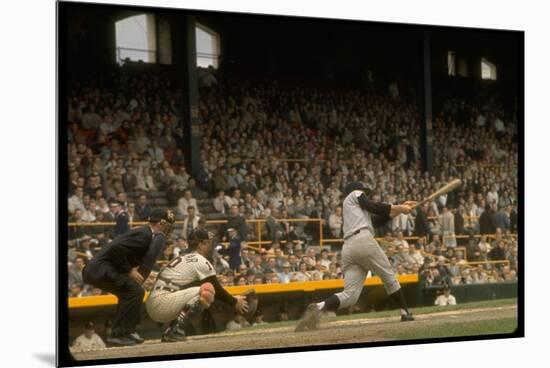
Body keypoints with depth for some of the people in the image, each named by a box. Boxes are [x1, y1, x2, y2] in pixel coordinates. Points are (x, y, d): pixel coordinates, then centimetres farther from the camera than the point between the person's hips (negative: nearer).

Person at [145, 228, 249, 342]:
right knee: (207, 291, -15)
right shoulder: (201, 261, -5)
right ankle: (178, 330, -18)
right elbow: (217, 290, -2)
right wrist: (235, 302, 13)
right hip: (162, 304, -10)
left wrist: (231, 299, 25)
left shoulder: (184, 258, 23)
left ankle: (171, 331, 14)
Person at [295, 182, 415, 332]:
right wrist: (398, 208, 8)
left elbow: (381, 219, 34)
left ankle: (318, 307, -31)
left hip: (348, 248, 7)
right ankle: (405, 313, 13)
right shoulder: (355, 194, 19)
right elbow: (372, 206, 2)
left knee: (350, 295, -8)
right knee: (389, 276, 11)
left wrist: (400, 208, 32)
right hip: (363, 240, -7)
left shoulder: (358, 211, 38)